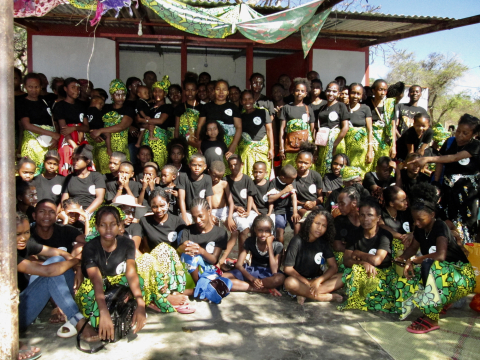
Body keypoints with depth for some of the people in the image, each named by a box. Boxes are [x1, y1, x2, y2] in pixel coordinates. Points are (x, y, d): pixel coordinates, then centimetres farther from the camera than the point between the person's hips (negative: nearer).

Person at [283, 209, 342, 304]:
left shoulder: (323, 242, 3)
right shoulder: (297, 241, -12)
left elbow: (333, 267, -2)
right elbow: (288, 268, -14)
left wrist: (318, 281, -18)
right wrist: (306, 282, -18)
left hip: (315, 279, 5)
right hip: (298, 279, -5)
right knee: (289, 282, -39)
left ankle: (305, 293, -26)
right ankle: (325, 297, -27)